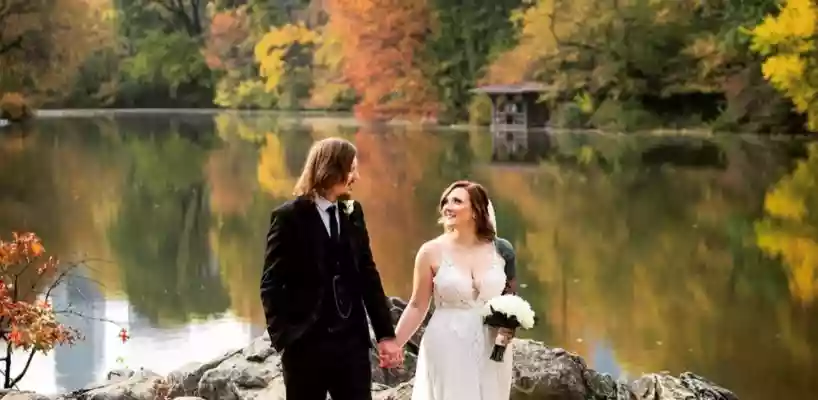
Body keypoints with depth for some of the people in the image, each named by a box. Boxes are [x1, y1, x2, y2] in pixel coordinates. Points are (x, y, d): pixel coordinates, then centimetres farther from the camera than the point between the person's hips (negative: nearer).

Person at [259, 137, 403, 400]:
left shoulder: (353, 213, 9)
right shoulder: (289, 217, -7)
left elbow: (368, 275, 10)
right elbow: (271, 284, -8)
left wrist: (385, 333, 7)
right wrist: (283, 336, -14)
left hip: (352, 340, 4)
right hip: (305, 342, -4)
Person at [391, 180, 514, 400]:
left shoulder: (498, 250, 1)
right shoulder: (432, 251, -5)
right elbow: (417, 306, -1)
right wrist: (393, 344, -8)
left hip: (491, 353, 2)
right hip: (447, 351, -2)